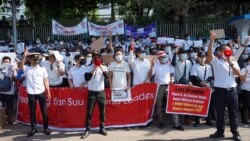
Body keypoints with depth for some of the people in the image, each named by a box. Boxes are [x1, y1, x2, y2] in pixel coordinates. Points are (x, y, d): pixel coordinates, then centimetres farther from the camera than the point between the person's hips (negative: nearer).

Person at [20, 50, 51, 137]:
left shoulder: (42, 69, 7)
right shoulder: (27, 68, 5)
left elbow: (45, 80, 7)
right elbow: (21, 66, -17)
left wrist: (48, 91, 2)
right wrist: (24, 56, -30)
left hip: (41, 92, 0)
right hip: (31, 93, 0)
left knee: (44, 111, 6)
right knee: (32, 111, 6)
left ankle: (46, 128, 17)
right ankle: (34, 128, 18)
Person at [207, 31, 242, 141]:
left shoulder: (234, 62, 12)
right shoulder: (216, 61, 4)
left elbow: (238, 74, -2)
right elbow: (209, 53, -14)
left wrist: (231, 63, -9)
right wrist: (212, 40, -23)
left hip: (232, 90, 2)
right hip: (219, 90, -2)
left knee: (233, 112, 6)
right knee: (219, 112, 7)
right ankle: (220, 131, 20)